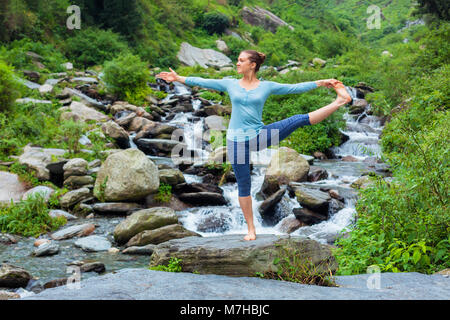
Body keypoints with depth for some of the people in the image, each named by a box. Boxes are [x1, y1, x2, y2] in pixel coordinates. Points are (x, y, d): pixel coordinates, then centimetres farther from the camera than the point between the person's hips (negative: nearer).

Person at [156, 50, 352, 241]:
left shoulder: (266, 86, 2)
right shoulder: (230, 84, 5)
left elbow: (294, 88, 2)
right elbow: (203, 82, 7)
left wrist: (321, 83, -2)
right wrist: (177, 78, 6)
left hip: (259, 136, -1)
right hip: (237, 141, 1)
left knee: (299, 120, -16)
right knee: (243, 184, 4)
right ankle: (251, 229, 14)